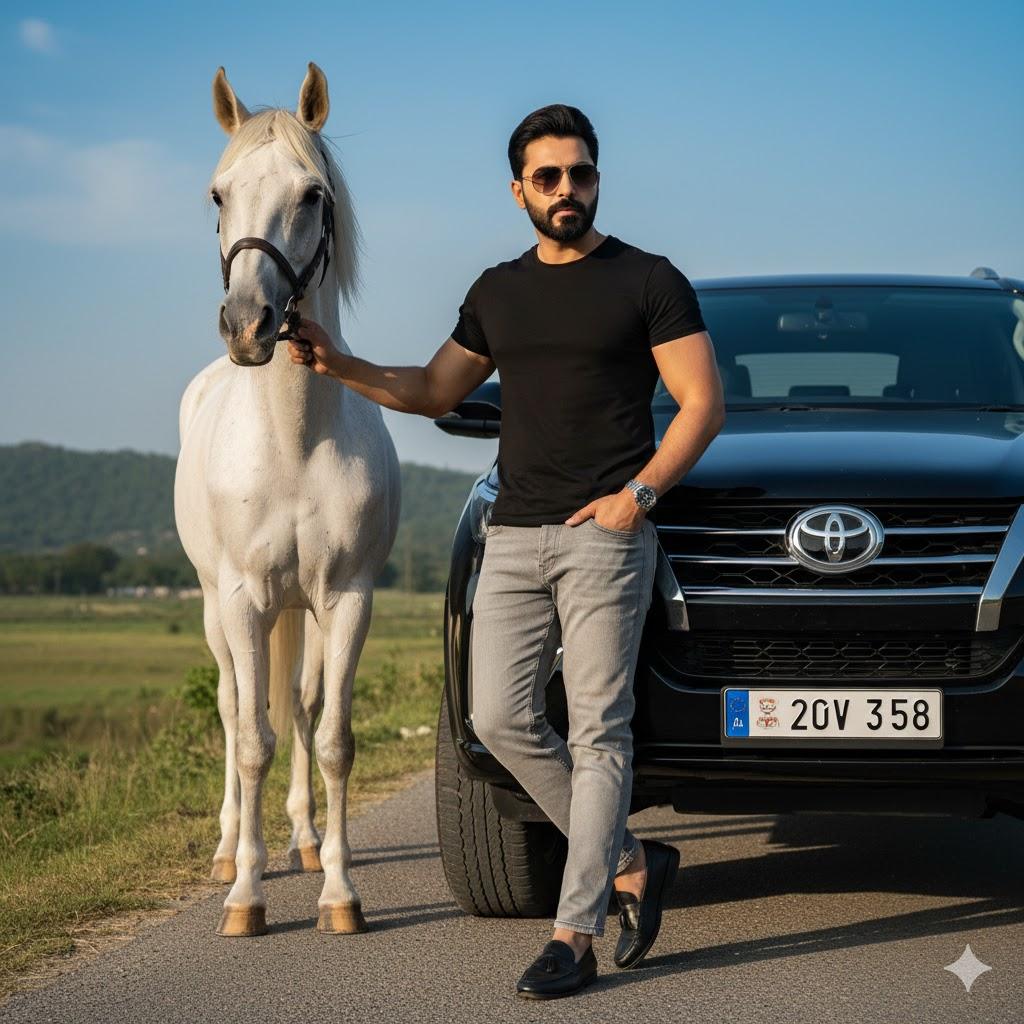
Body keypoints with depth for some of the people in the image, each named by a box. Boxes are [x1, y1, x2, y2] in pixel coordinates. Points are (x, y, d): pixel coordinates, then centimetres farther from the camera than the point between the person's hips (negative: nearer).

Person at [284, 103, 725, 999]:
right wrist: (340, 366, 10)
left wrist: (640, 492, -14)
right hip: (514, 537, 6)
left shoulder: (648, 282, 1)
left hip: (605, 535, -5)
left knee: (597, 732, -6)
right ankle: (632, 865, 14)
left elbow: (703, 404, -3)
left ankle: (574, 936, -4)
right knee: (502, 720, -2)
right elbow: (436, 390, 25)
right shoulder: (498, 293, 16)